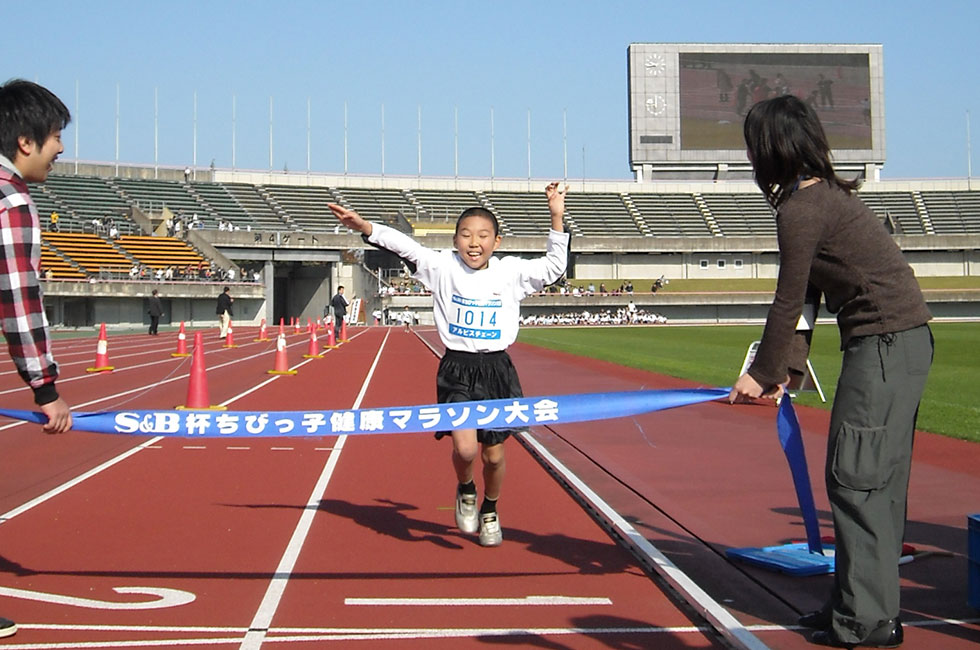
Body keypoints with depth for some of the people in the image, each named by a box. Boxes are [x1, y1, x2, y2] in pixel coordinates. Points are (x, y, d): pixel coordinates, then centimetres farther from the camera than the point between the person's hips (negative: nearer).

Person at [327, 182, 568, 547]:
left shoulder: (512, 272, 0)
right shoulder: (442, 267, -3)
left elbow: (555, 267, 7)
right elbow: (403, 246, -9)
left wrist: (556, 218, -1)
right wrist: (364, 227, -23)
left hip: (497, 370, 1)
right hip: (457, 369, -1)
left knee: (494, 454, 8)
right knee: (465, 448, -18)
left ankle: (490, 511, 37)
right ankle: (465, 490, 17)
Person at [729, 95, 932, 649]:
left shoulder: (802, 208, -14)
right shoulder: (827, 193, 16)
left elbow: (788, 302, -10)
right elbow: (807, 294, 18)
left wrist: (763, 373, 1)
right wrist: (790, 367, 17)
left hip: (886, 342, -10)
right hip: (905, 338, 10)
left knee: (857, 478, -6)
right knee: (878, 480, 13)